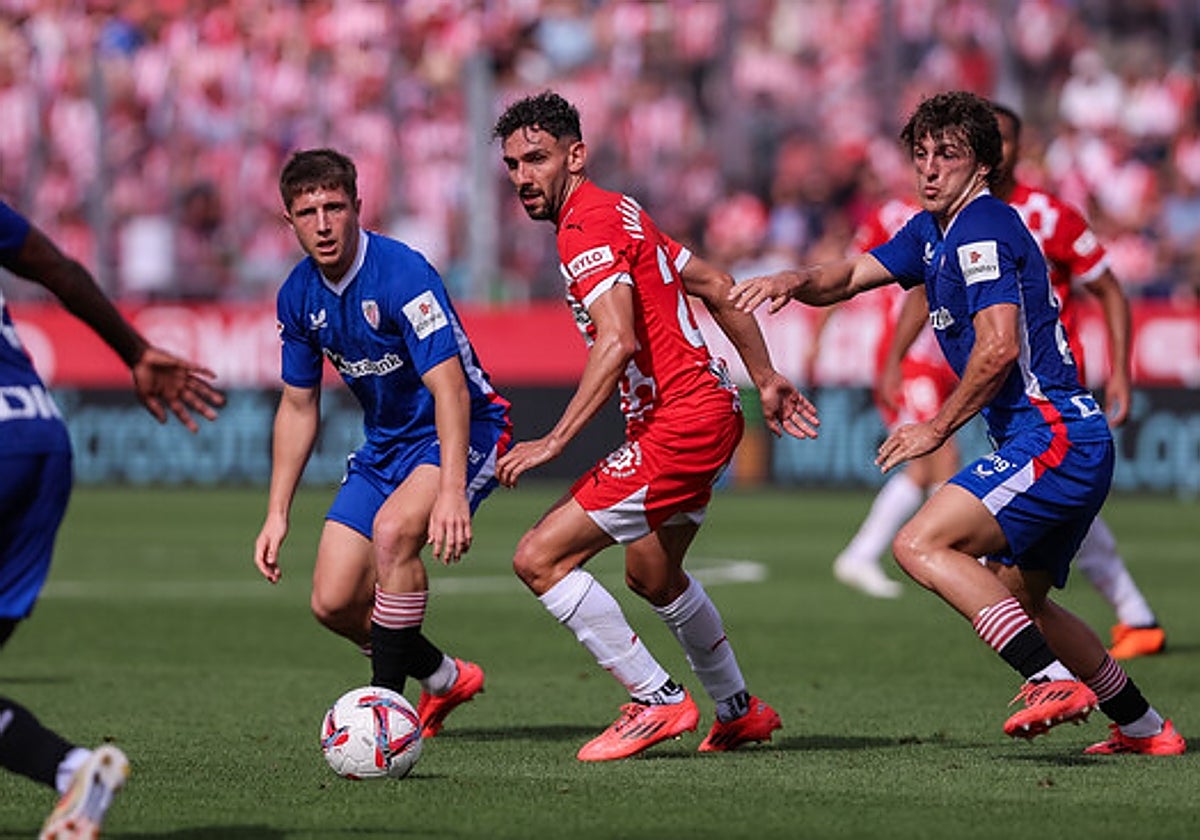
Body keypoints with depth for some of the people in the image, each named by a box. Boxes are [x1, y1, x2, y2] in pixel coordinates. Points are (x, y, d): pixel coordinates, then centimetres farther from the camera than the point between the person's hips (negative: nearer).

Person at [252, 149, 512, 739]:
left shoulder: (402, 275, -25)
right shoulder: (299, 296, -3)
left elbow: (450, 389, -33)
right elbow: (298, 407, 9)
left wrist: (452, 493, -44)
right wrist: (277, 514, 6)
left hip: (463, 433, -7)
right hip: (384, 444, 7)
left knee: (394, 528, -35)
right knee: (333, 603, -1)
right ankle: (445, 679, 25)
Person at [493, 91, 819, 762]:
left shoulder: (587, 227, -16)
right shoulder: (616, 212, 16)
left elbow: (615, 343, -28)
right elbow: (717, 286, 21)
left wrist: (555, 441, -28)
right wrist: (766, 379, 24)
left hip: (681, 422, -11)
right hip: (708, 406, 11)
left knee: (540, 557, -12)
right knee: (653, 575, 30)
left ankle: (658, 702, -7)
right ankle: (740, 710, 45)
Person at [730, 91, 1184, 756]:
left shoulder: (983, 227, -12)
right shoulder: (932, 230, 19)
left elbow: (999, 346, -20)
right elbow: (851, 277, 19)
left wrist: (938, 428, -11)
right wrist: (794, 282, -2)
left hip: (1054, 434, -11)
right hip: (1069, 444, 11)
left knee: (920, 545, -21)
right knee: (1017, 601, 21)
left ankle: (1055, 680, -28)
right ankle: (1145, 728, 28)